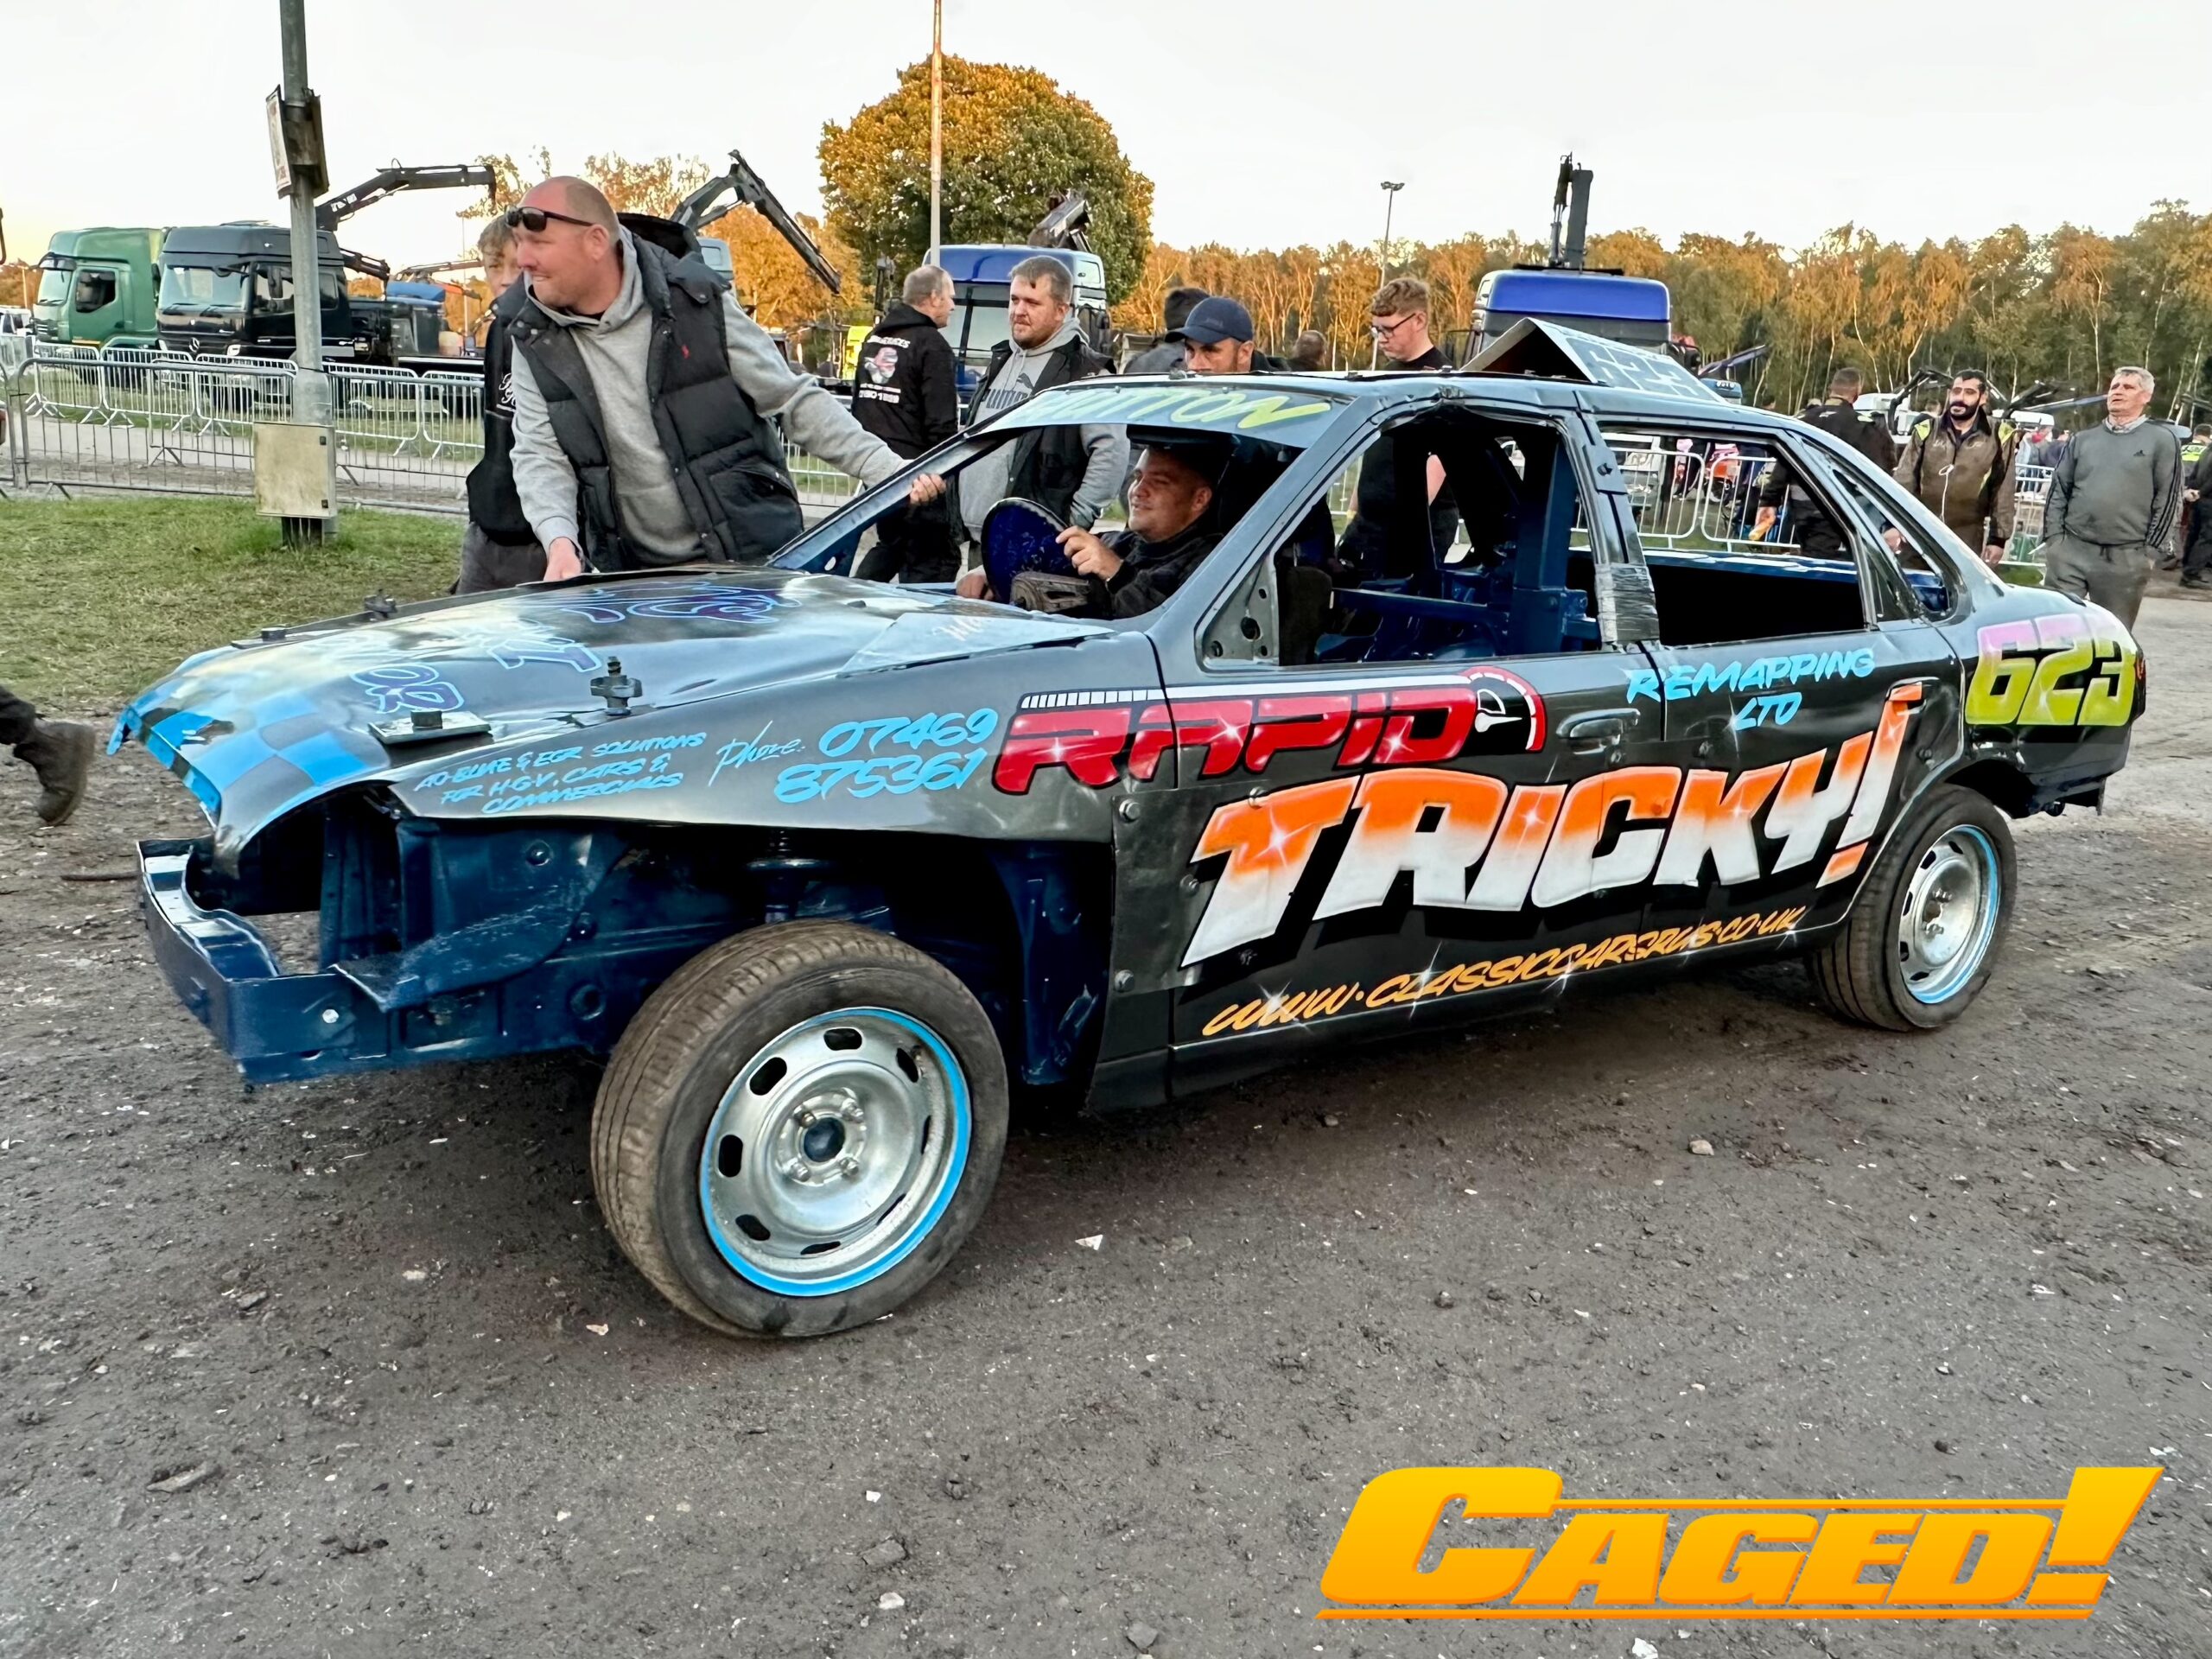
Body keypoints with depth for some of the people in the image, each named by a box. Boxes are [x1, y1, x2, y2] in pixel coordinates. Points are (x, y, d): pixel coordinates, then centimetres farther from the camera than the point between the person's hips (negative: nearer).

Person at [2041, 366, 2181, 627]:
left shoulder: (2161, 441, 3)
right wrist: (2053, 538, 2)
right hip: (2070, 550, 2)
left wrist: (2149, 552, -4)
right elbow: (2059, 490, 12)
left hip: (2126, 558, -2)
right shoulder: (2083, 438, 12)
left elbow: (2167, 500, 1)